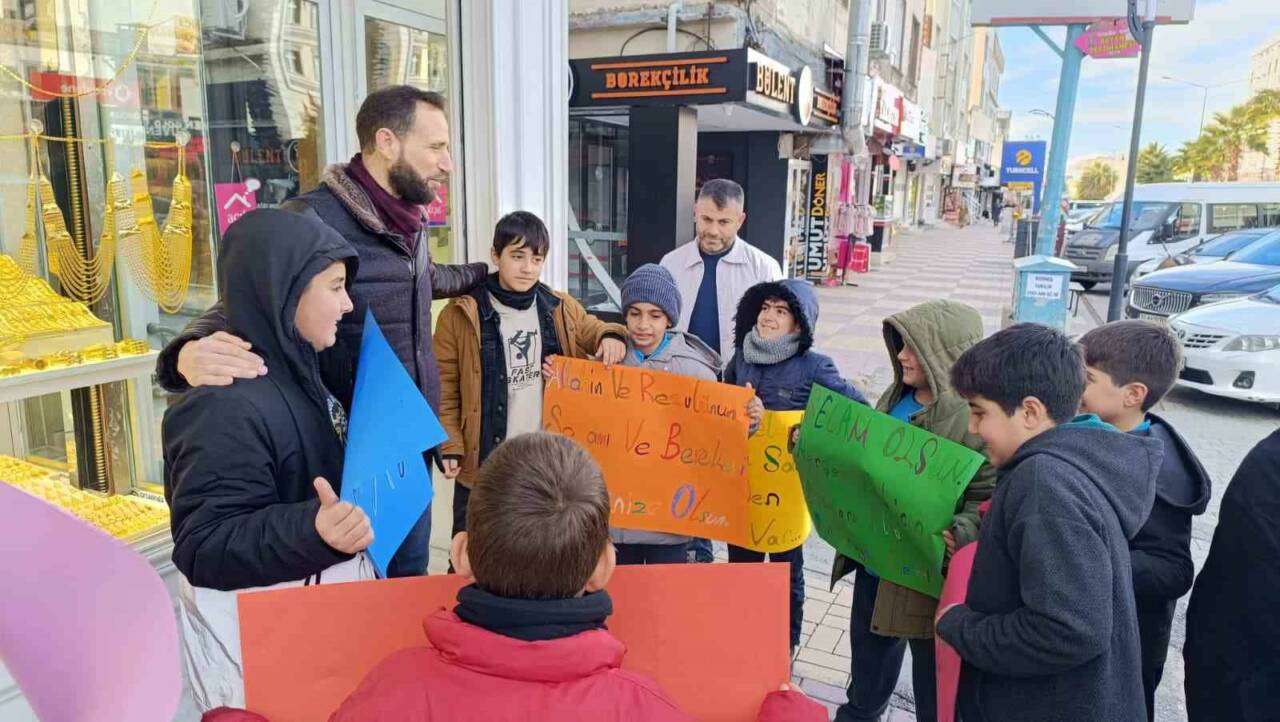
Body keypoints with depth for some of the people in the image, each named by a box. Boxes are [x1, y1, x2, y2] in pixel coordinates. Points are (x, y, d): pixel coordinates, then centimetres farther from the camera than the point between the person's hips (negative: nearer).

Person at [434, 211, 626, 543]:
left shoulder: (562, 309, 4)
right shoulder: (460, 315, -7)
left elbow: (596, 331, 18)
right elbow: (444, 390, -5)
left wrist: (611, 337, -6)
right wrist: (449, 447, -14)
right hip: (484, 467, -3)